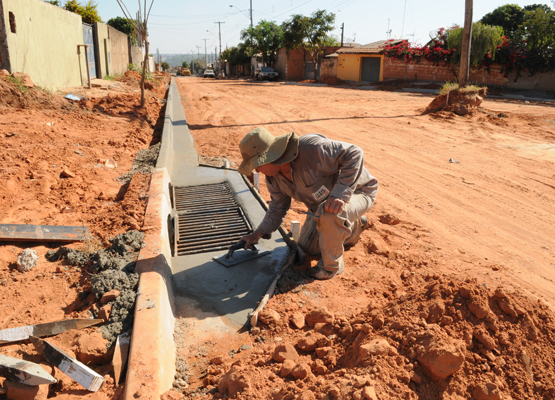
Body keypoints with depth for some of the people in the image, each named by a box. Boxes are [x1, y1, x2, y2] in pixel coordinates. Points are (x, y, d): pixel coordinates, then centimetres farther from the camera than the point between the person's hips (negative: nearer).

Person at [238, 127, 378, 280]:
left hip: (356, 190, -8)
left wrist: (340, 194, -42)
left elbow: (354, 153, -35)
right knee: (307, 248, 14)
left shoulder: (311, 148, -37)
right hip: (323, 200, 8)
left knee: (330, 213, -41)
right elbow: (278, 207, 3)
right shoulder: (273, 177, -12)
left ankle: (332, 264, -13)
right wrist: (257, 234, -4)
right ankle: (355, 226, 32)